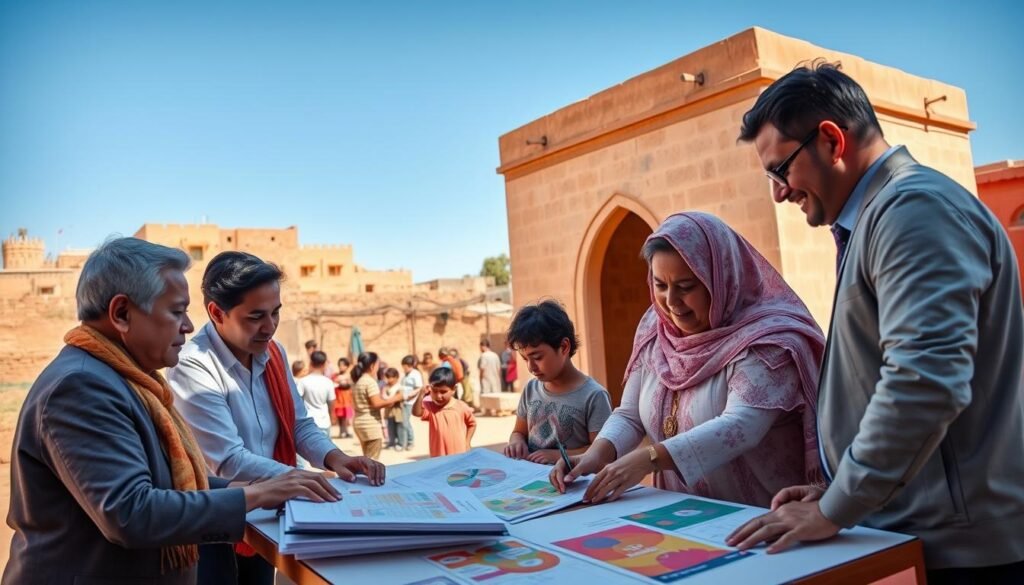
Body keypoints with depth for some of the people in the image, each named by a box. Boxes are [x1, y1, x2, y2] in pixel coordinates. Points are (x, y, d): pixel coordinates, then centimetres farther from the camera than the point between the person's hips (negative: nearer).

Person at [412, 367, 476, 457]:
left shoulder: (462, 407, -4)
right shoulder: (430, 407, -5)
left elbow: (472, 424, 11)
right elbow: (416, 412, -25)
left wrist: (467, 442, 4)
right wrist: (422, 394, -34)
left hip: (459, 455, 0)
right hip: (438, 457, 0)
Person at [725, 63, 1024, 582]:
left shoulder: (915, 207, -17)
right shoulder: (873, 217, 14)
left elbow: (926, 382, -28)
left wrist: (834, 510, -19)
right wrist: (837, 493, 10)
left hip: (953, 543, -9)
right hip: (911, 531, 9)